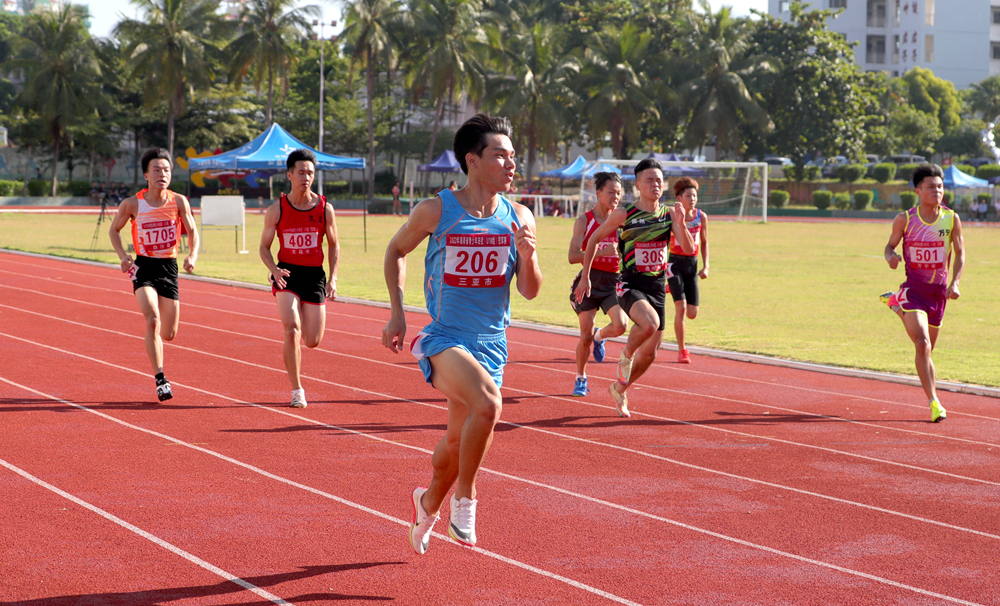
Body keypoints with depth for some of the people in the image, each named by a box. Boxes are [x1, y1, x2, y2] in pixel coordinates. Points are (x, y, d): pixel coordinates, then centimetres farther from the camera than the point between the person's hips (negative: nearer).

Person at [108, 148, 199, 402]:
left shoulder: (178, 202, -5)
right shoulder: (132, 204, -7)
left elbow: (192, 230, 5)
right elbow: (114, 230, 8)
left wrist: (193, 255, -15)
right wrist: (122, 256, -8)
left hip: (169, 267, 2)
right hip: (143, 267, -2)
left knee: (169, 334, 6)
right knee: (153, 320, -23)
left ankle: (154, 340, 45)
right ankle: (160, 379, -20)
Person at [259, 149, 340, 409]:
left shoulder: (325, 208, -1)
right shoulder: (277, 210, -3)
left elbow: (334, 245, 9)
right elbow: (264, 246, 4)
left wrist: (333, 277, -2)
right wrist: (274, 269, -15)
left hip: (315, 275, 2)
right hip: (287, 274, -2)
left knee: (313, 341, 2)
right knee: (291, 330, -20)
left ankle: (294, 343, 42)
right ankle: (297, 391, -9)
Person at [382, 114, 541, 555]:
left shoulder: (518, 219, 1)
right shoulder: (436, 211, -8)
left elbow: (530, 292, 4)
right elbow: (396, 250, 10)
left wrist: (527, 257, -16)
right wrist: (397, 313, 5)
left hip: (491, 343, 4)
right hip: (444, 338, -4)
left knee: (459, 438, 14)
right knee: (487, 402, -31)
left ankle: (429, 503, 44)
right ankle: (464, 500, -12)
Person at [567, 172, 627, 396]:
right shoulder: (584, 221, -4)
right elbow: (573, 256, -13)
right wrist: (601, 252, -25)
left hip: (613, 281, 2)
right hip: (590, 279, -2)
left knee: (620, 326, -20)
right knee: (586, 336, -2)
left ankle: (599, 336, 17)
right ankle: (580, 378, 23)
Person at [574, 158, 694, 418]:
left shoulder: (669, 214, 2)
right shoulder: (623, 214, -7)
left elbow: (689, 249, -5)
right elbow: (595, 239, 5)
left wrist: (680, 224, -23)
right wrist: (585, 277, 4)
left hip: (657, 288, 5)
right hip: (630, 286, -5)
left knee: (649, 354, 9)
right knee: (650, 323, -35)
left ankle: (619, 388, 35)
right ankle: (626, 355, -4)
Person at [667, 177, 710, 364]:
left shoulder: (701, 217, 0)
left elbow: (704, 243, 12)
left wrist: (705, 266, 4)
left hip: (692, 264, 4)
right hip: (675, 263, -4)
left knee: (692, 314, 1)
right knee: (681, 308, -15)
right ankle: (682, 351, -4)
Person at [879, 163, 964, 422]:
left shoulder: (952, 219, -2)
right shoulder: (904, 219, -6)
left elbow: (960, 254, 6)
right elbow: (890, 245, 7)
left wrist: (954, 283, -8)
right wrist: (890, 256, -17)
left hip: (939, 292, 3)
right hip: (913, 289, -3)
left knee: (927, 349, 17)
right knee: (922, 345, -21)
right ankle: (933, 401, -17)